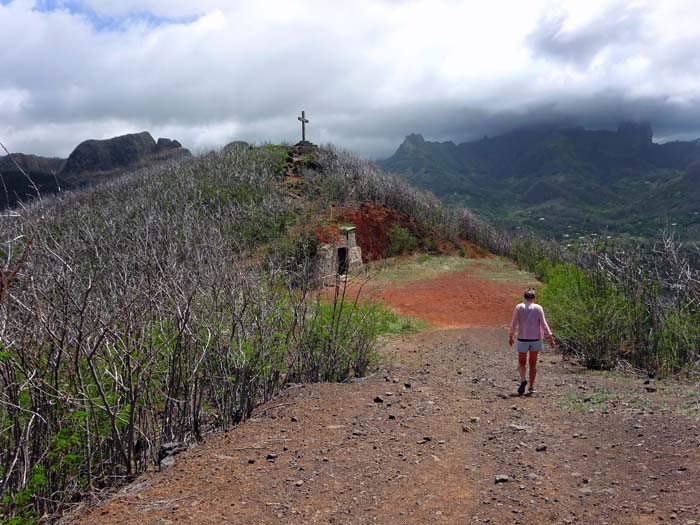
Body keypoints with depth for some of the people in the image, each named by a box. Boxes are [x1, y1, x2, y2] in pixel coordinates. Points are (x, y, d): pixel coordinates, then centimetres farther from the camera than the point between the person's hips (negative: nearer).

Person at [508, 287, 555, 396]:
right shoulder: (538, 308, -2)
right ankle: (531, 387, 11)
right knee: (533, 363, 10)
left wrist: (510, 337, 10)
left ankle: (523, 379, -17)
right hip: (536, 339, 1)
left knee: (521, 362, 10)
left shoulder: (519, 307, -1)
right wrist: (550, 338, -2)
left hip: (522, 339, -1)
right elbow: (544, 324, -5)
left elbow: (513, 324, 0)